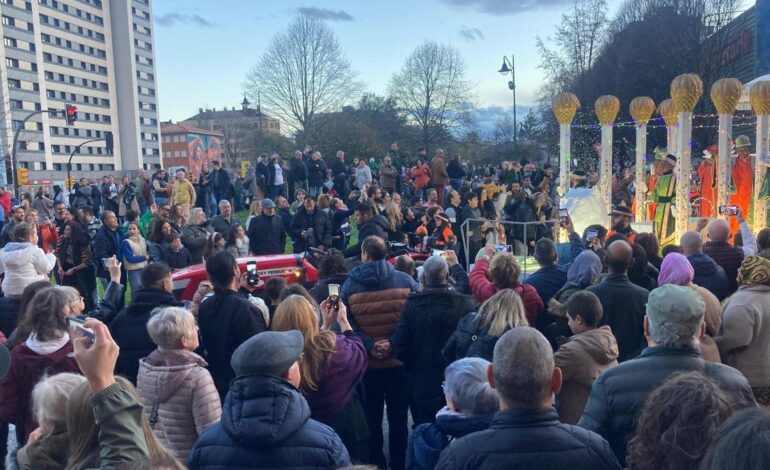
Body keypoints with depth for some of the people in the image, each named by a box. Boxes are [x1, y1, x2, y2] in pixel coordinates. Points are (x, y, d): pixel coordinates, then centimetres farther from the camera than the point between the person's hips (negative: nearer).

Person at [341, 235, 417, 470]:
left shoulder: (349, 284, -6)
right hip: (399, 360, 0)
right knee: (398, 418, 14)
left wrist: (369, 346, -15)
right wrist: (393, 343, -14)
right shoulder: (406, 281, -5)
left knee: (371, 417, 15)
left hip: (366, 363, 0)